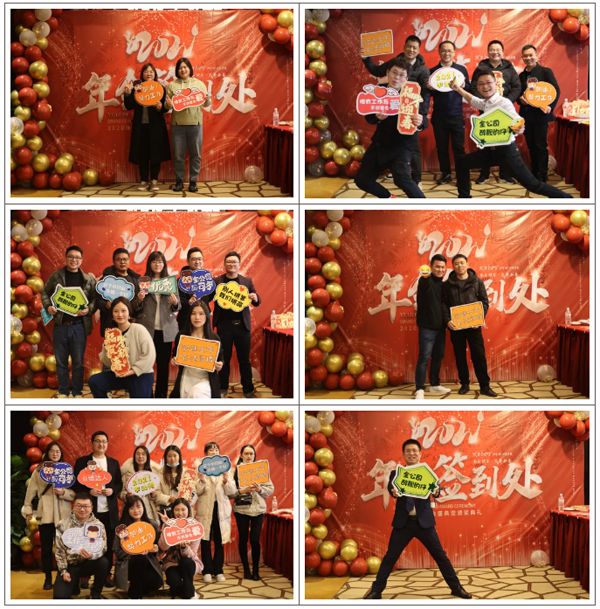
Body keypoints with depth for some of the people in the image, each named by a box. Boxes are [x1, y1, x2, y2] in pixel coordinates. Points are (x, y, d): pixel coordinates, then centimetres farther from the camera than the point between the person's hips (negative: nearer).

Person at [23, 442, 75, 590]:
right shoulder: (39, 470, 4)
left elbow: (74, 493, 3)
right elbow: (31, 490, 4)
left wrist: (63, 492, -16)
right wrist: (28, 510, 0)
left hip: (62, 515, 0)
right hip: (44, 514, 0)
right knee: (46, 547, 4)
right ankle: (48, 578, 13)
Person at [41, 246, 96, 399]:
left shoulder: (88, 279, 2)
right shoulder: (56, 276, 5)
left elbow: (95, 298, 3)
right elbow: (45, 292, 10)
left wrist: (89, 309, -15)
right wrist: (48, 306, -7)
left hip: (79, 326, -1)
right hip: (60, 325, 1)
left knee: (78, 362, 5)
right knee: (61, 362, 8)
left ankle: (77, 393, 14)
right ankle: (63, 392, 17)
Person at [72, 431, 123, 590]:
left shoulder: (114, 463, 12)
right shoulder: (82, 462, 3)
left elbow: (119, 484, 12)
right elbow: (75, 484, 0)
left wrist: (112, 490, -9)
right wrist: (89, 491, -16)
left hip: (109, 511, 3)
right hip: (89, 510, -2)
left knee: (108, 543, 5)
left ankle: (107, 575, 14)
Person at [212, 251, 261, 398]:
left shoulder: (247, 281, 7)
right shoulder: (216, 281, 3)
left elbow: (257, 302, 8)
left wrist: (255, 298, -15)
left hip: (242, 325, 1)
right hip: (224, 325, -1)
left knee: (244, 359, 5)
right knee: (224, 358, 7)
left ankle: (248, 390, 12)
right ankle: (223, 389, 18)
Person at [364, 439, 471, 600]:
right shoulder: (397, 472, 2)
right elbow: (391, 486, -17)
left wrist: (436, 491, -34)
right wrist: (393, 492, -41)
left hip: (424, 521, 0)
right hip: (403, 522, 0)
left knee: (440, 555, 6)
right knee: (390, 556, 2)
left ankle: (456, 587, 18)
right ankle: (376, 590, 10)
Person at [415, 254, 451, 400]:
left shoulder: (443, 284, 12)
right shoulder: (426, 281, -10)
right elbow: (424, 284, -36)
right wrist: (425, 277, -59)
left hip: (440, 328, 7)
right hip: (427, 328, -7)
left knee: (438, 357, 13)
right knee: (424, 358, -10)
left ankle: (434, 385, 26)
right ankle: (420, 389, -10)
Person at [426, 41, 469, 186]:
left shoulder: (461, 69, 3)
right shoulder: (432, 71, 5)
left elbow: (470, 89, 3)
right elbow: (428, 93, 6)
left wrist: (463, 85, -18)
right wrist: (430, 89, -17)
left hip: (457, 115, -1)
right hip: (439, 116, 1)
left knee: (458, 147, -1)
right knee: (441, 147, 7)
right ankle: (445, 174, 16)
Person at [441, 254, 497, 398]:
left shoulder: (477, 282, 3)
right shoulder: (448, 284, 3)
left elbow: (485, 302, 2)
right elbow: (444, 304, 2)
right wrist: (447, 320, -12)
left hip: (473, 326, -1)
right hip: (455, 326, 1)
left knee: (479, 355, -2)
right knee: (460, 356, 8)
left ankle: (484, 386, 3)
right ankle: (464, 384, 19)